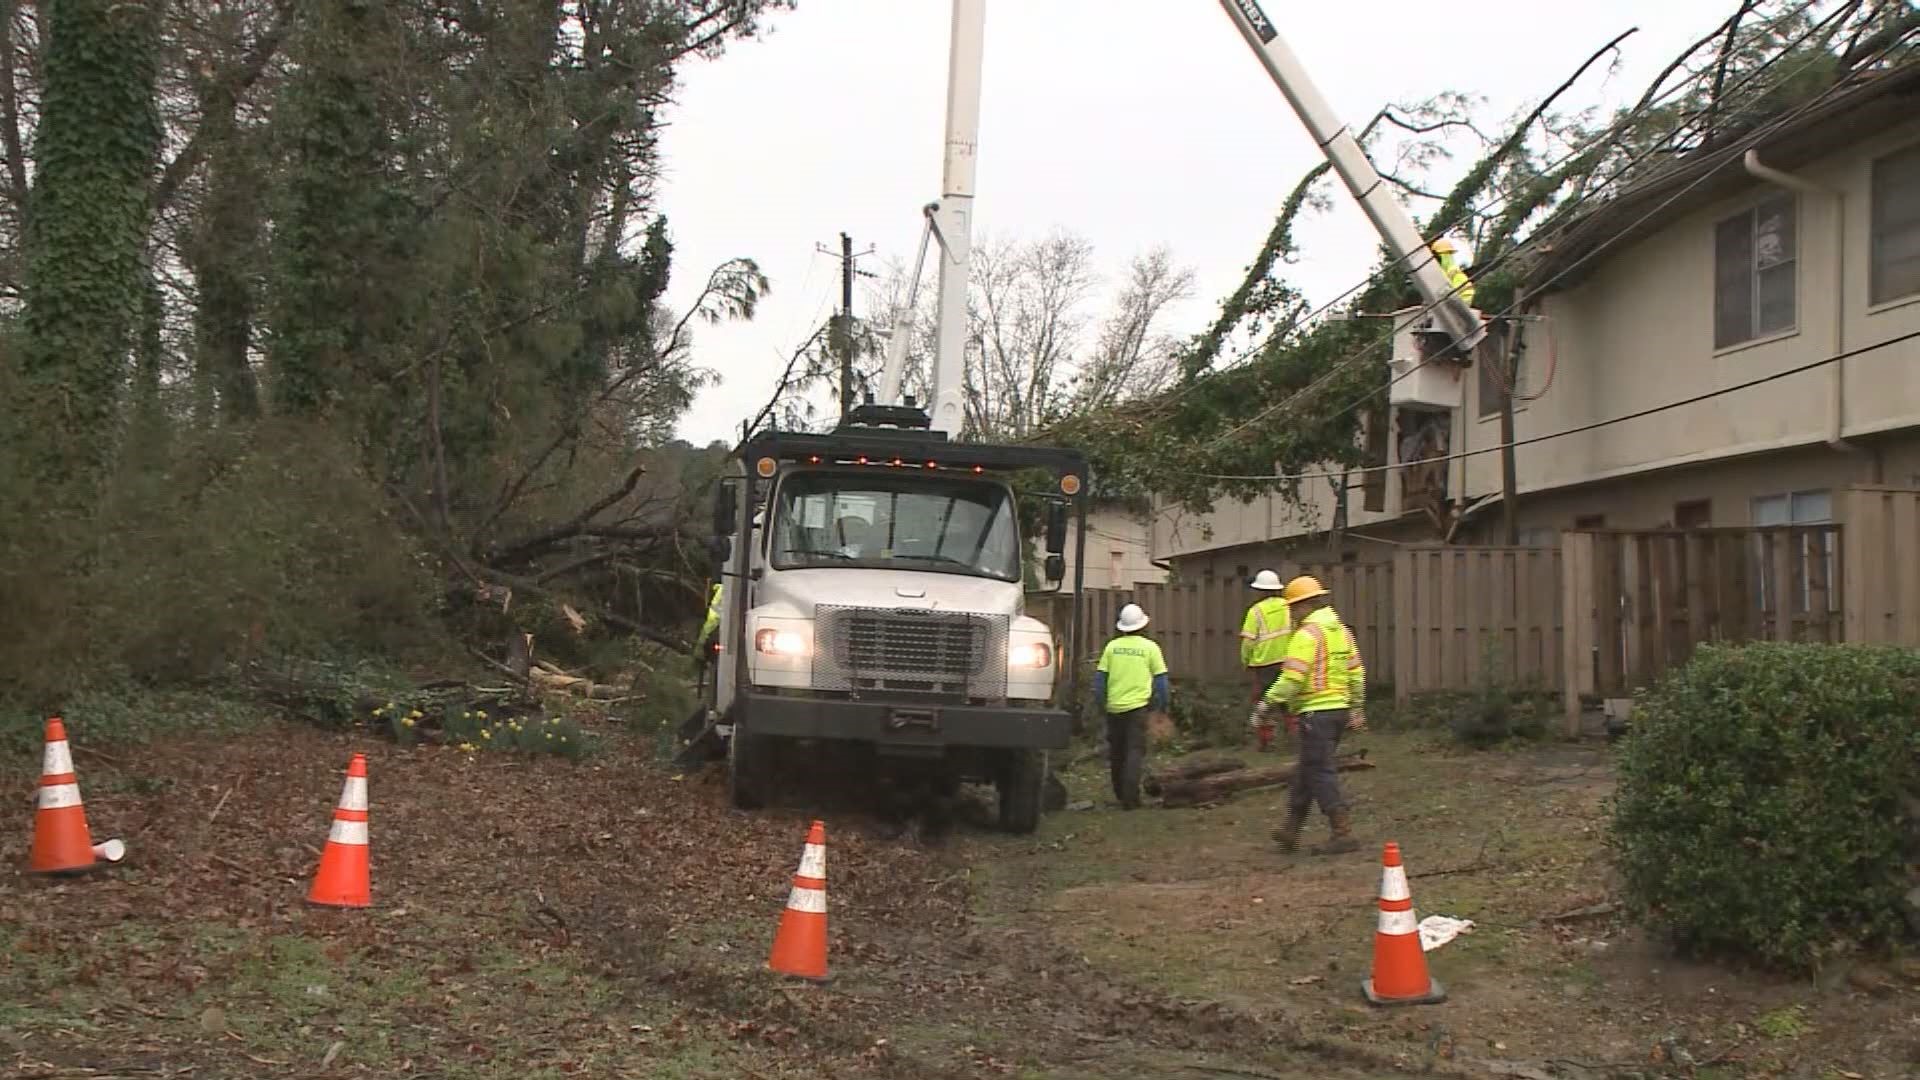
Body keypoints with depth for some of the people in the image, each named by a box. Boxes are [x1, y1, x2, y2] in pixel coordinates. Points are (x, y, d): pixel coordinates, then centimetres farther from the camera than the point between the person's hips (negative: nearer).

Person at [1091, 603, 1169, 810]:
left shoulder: (1112, 646, 3)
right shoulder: (1150, 647, -1)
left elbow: (1100, 677, 3)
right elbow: (1160, 678, 0)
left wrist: (1100, 701, 13)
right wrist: (1160, 704, 10)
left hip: (1114, 706, 3)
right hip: (1138, 706, -3)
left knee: (1116, 751, 15)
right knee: (1135, 750, -1)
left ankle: (1120, 793, 27)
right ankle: (1130, 797, -11)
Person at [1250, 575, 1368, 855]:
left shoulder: (1307, 635, -15)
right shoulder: (1341, 630, 12)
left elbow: (1291, 678, -20)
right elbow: (1356, 672, 15)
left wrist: (1266, 705, -12)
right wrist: (1357, 709, 21)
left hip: (1316, 712, -9)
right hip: (1339, 708, 9)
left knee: (1320, 773, -4)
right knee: (1307, 771, 17)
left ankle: (1343, 834, -6)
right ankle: (1291, 829, 24)